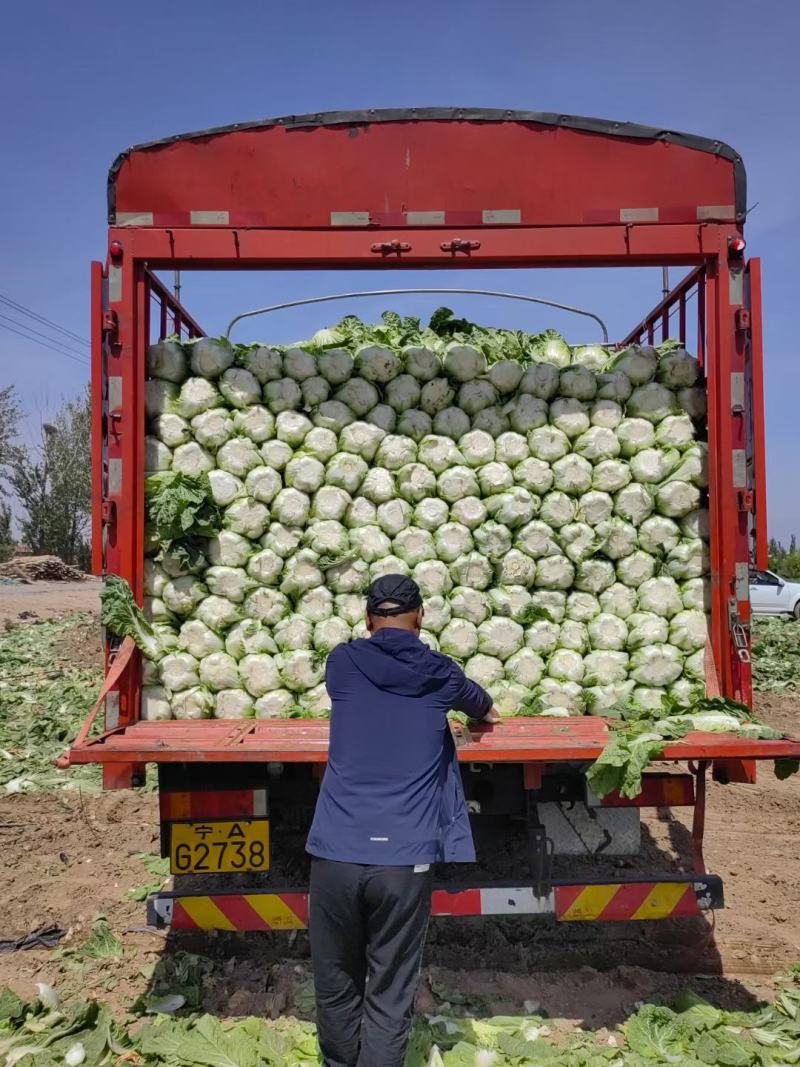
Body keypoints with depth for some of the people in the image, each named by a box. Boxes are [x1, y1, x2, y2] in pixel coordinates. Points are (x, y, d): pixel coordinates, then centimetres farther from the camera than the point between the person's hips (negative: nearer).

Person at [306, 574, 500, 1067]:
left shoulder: (343, 663, 6)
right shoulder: (439, 674, 7)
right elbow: (477, 699, 30)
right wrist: (489, 712, 54)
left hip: (335, 855, 1)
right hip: (404, 861, -1)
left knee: (336, 987, 17)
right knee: (389, 998, 8)